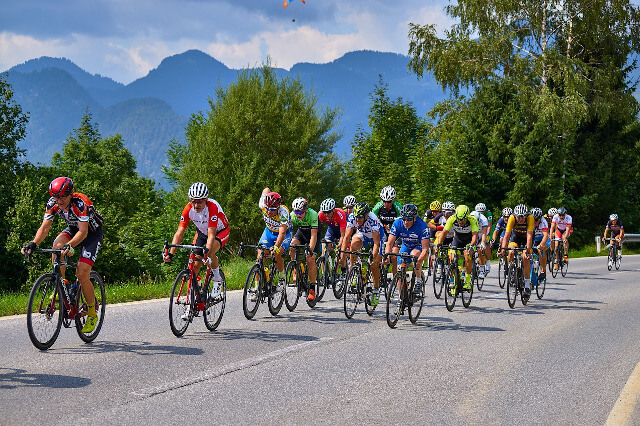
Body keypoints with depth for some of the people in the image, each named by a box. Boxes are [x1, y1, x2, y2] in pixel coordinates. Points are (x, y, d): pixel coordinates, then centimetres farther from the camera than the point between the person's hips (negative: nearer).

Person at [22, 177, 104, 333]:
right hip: (73, 229, 5)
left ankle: (92, 314, -1)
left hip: (92, 233, -5)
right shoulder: (53, 203, -16)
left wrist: (70, 246, -57)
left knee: (82, 273, -17)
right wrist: (33, 244, -34)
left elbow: (83, 232, -40)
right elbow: (44, 227, -17)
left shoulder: (80, 202, -33)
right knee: (57, 245, -29)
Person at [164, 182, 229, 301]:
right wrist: (170, 254, -39)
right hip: (202, 232, 4)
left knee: (210, 252, -33)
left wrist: (207, 254, -56)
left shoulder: (212, 207, -37)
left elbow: (211, 235, -43)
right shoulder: (189, 209, -25)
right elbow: (179, 233, -27)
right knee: (195, 265, -6)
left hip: (220, 232, -4)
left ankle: (217, 279, -6)